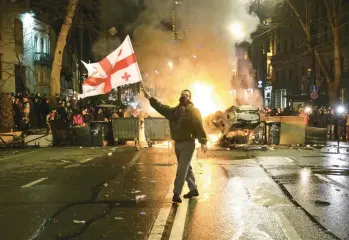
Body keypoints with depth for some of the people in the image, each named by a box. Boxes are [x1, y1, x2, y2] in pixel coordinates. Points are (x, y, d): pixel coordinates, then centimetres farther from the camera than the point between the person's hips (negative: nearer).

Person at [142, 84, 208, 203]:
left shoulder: (193, 110, -9)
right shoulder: (175, 110, 13)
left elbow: (199, 126, -17)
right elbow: (162, 108, 10)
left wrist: (203, 142, -26)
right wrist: (150, 98, 2)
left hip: (188, 143, -7)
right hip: (177, 143, 7)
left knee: (182, 169, -9)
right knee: (186, 167, 15)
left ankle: (176, 193, -8)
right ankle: (193, 189, 27)